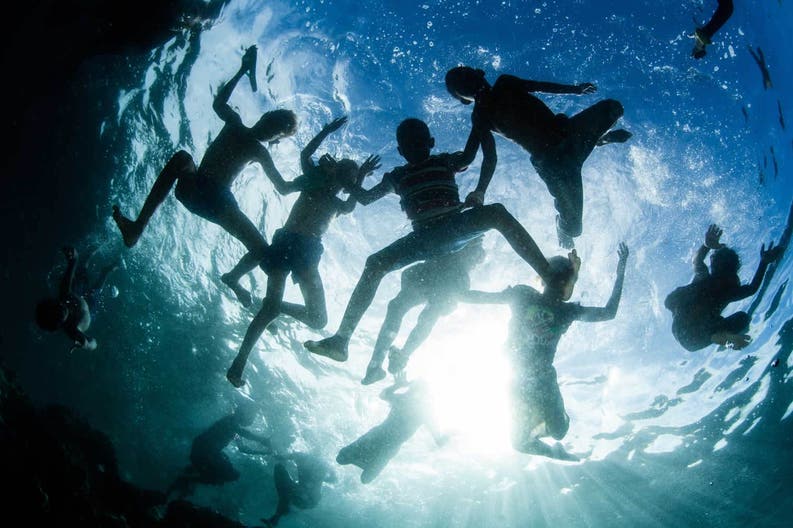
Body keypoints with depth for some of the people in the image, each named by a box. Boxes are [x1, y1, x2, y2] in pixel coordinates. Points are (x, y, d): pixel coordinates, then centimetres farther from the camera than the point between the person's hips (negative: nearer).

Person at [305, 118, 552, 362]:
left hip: (454, 227, -2)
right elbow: (366, 197, 24)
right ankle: (341, 339, -24)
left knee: (497, 211, -31)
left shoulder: (444, 162, 16)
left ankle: (549, 275, -42)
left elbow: (467, 157, -5)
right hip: (423, 237, 2)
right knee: (374, 264, -18)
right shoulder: (397, 176, 22)